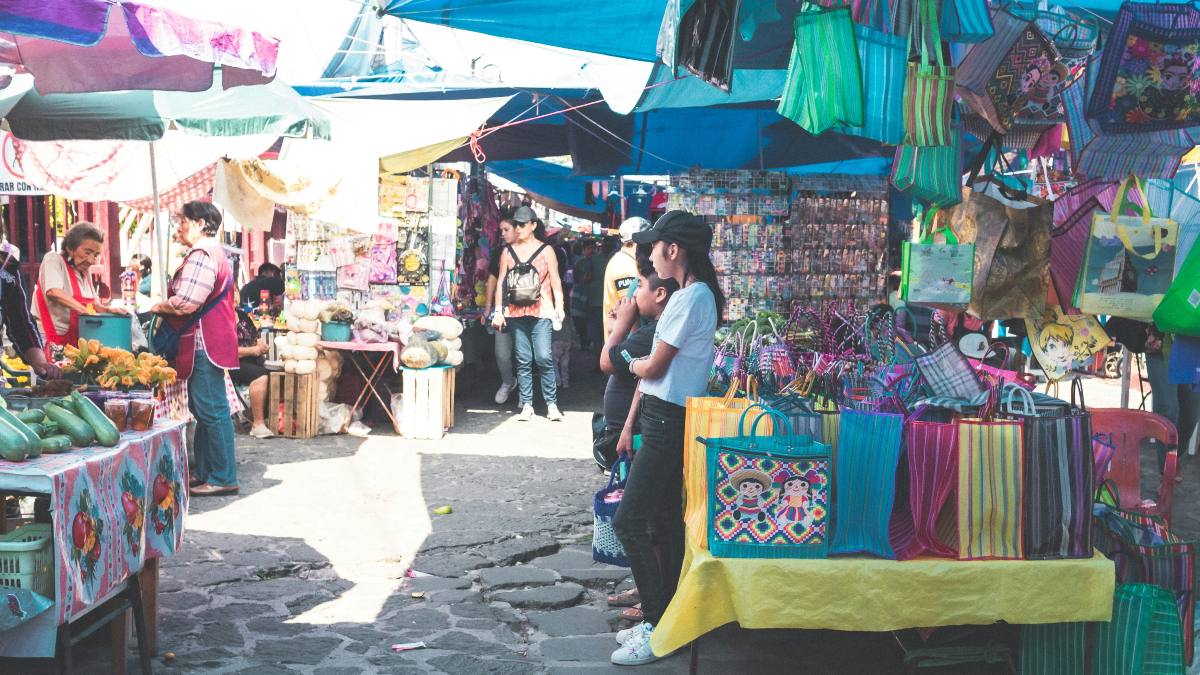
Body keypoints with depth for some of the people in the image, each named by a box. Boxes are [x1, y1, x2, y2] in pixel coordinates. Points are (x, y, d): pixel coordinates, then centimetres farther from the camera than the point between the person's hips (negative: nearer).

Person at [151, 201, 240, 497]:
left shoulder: (201, 256, -15)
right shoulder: (213, 253, 20)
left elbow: (185, 303, -22)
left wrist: (158, 307, -4)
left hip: (204, 342, -11)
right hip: (210, 338, 11)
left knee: (211, 410, -8)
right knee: (203, 409, 15)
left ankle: (223, 478, -5)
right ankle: (204, 472, 21)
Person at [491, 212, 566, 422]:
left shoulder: (545, 250, 6)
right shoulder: (508, 252, 12)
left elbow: (555, 281, 5)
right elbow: (501, 282, 13)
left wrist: (559, 308, -3)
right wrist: (498, 311, 6)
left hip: (541, 311, -2)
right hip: (516, 312, 2)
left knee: (544, 358, -10)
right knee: (523, 360, 2)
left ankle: (551, 404, -2)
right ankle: (526, 404, 8)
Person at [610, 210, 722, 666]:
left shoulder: (693, 298, -16)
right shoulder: (685, 296, 15)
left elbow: (653, 369, -14)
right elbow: (652, 370, 15)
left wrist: (635, 365, 9)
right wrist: (630, 425, 16)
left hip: (669, 422, -10)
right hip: (662, 419, 10)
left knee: (628, 521, -8)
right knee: (665, 521, 13)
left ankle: (658, 628, -2)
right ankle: (661, 618, 21)